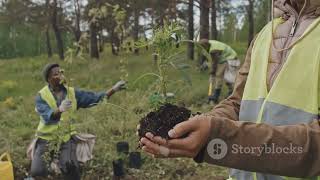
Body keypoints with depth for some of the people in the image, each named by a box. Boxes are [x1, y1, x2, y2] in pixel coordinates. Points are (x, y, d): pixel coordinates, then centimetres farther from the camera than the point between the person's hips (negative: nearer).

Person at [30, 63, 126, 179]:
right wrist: (60, 110, -46)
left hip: (66, 138, 1)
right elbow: (48, 117, -24)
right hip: (46, 139, -1)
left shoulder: (72, 93, 2)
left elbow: (95, 98, -6)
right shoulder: (41, 96, -7)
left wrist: (113, 89, -20)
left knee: (70, 167, -22)